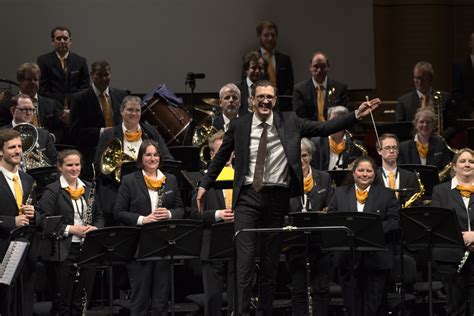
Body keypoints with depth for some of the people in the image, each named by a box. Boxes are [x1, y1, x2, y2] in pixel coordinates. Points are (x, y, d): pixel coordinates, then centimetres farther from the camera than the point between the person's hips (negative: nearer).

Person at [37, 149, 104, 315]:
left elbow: (99, 216, 17)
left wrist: (95, 228, -4)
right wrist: (70, 229, -18)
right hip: (63, 252, -5)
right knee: (64, 302, 2)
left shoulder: (88, 189, 12)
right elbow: (44, 221, -10)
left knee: (83, 301, 8)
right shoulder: (52, 191, -4)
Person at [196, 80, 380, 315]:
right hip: (248, 196, -1)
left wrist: (357, 115, -3)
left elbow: (324, 129, 4)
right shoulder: (238, 126, 4)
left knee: (271, 260, 8)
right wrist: (204, 185, 18)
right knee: (245, 258, -9)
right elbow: (221, 157, 15)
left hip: (277, 197, 1)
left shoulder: (289, 122, 5)